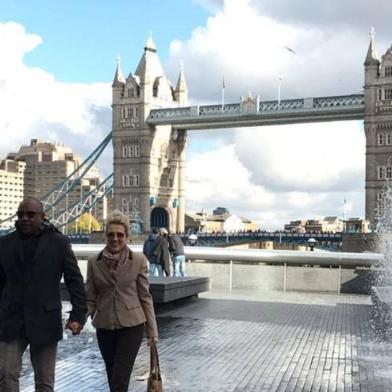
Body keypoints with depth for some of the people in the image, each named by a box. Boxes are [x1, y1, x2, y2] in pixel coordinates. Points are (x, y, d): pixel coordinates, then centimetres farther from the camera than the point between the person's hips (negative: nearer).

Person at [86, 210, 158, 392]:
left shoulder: (138, 261, -7)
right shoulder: (94, 262, -2)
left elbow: (145, 296, -2)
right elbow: (91, 298, 2)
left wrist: (152, 329, -1)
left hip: (131, 325, -3)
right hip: (104, 327, 3)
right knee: (112, 377, 15)